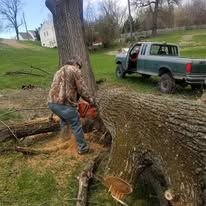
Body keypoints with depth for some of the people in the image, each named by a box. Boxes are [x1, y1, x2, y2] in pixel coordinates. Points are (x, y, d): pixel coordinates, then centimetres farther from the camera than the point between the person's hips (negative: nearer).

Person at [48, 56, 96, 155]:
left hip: (52, 103, 8)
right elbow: (82, 89, -2)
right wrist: (91, 100, 11)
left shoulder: (59, 71, 24)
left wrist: (75, 101, 28)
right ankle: (83, 148, 17)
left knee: (64, 119, 33)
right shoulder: (75, 70, 0)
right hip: (64, 104, -8)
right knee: (76, 126, 6)